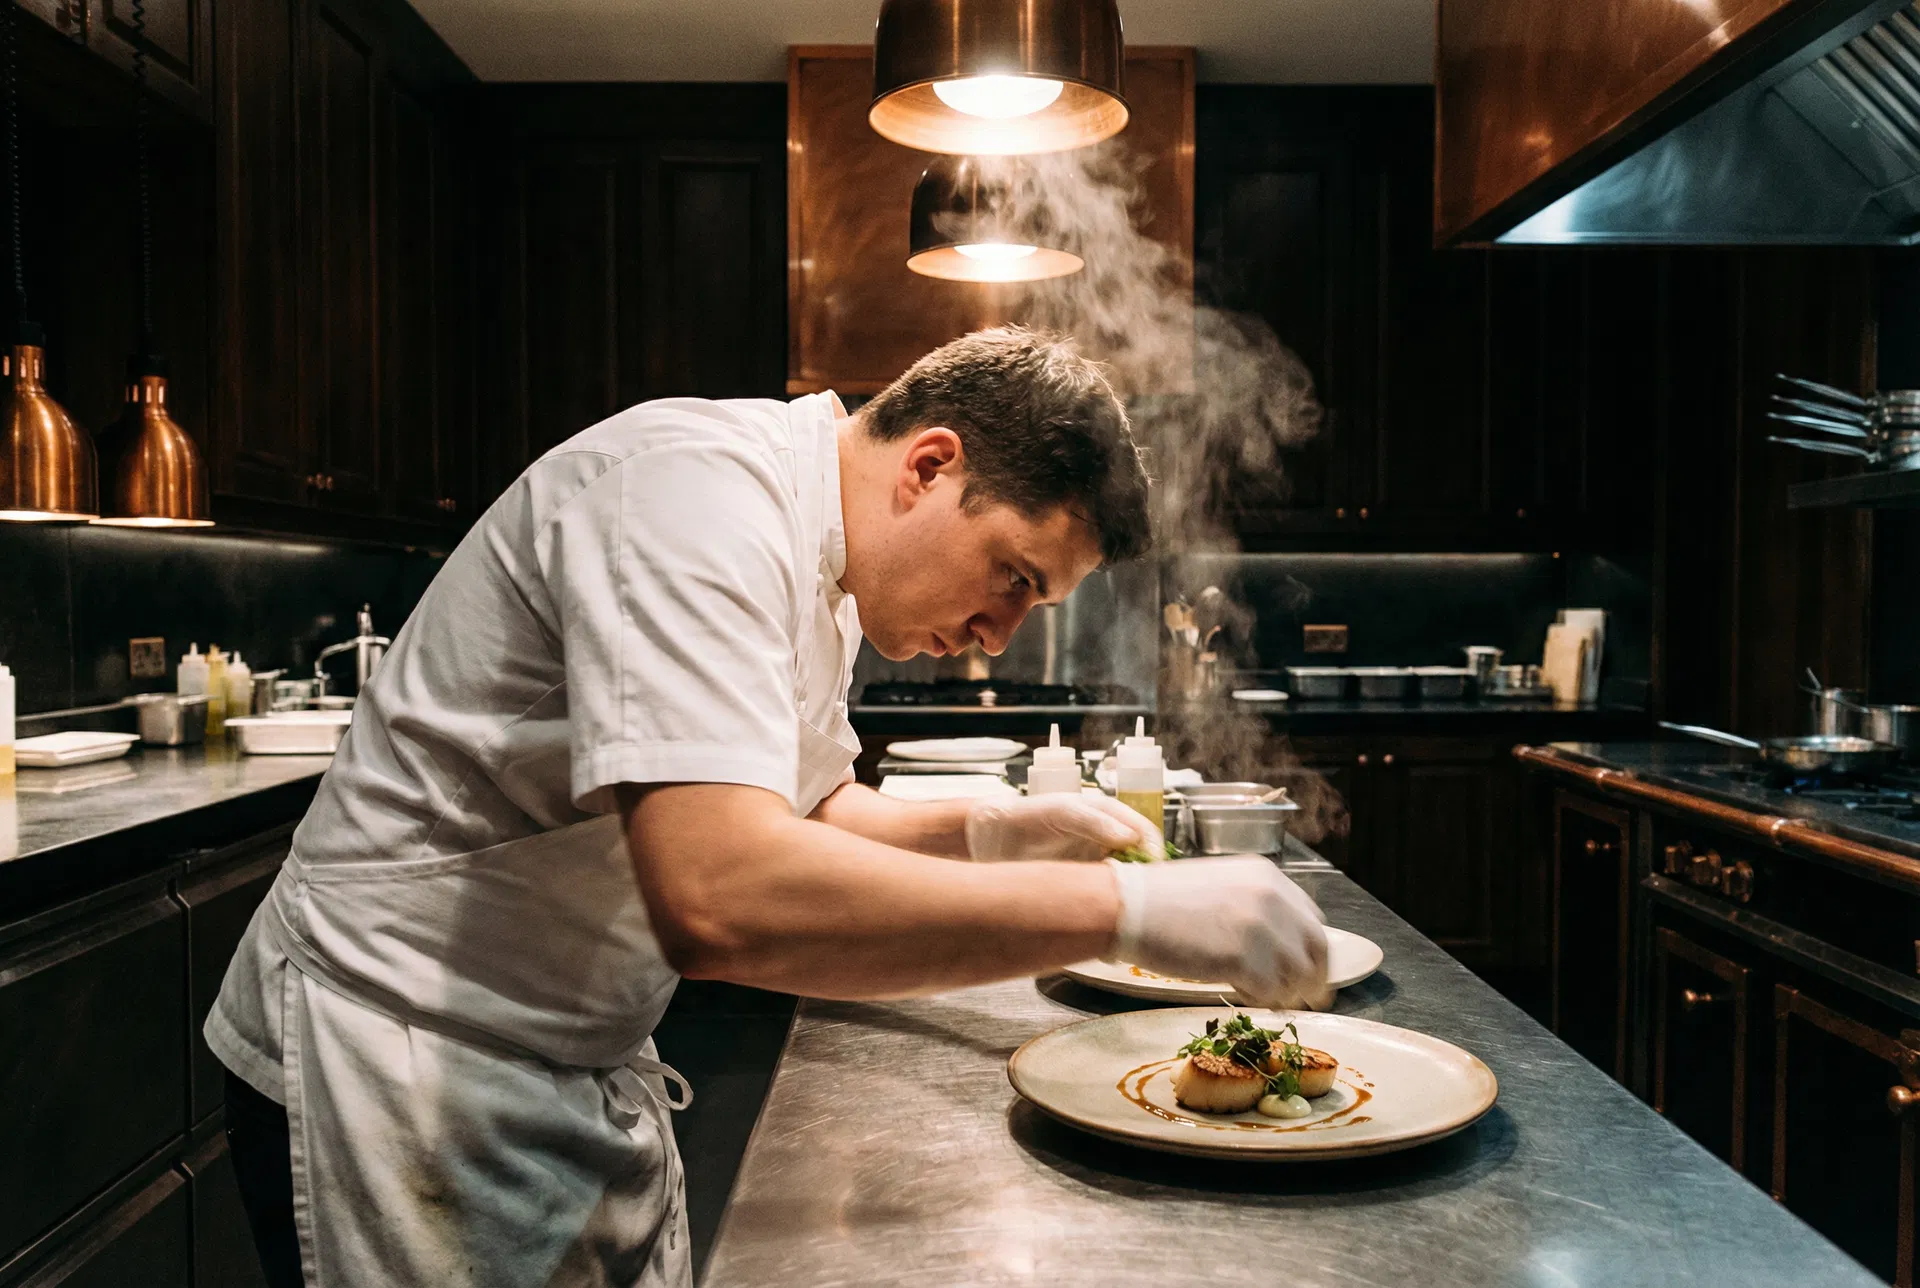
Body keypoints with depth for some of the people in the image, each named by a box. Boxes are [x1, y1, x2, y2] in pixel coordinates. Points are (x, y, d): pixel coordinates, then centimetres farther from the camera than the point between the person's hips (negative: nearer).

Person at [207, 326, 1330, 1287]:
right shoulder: (700, 487, -26)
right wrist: (1125, 908, -33)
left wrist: (992, 831, -1)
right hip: (415, 1076, -8)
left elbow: (810, 811, 17)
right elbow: (720, 899, -39)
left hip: (581, 1078, 9)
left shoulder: (818, 572, 5)